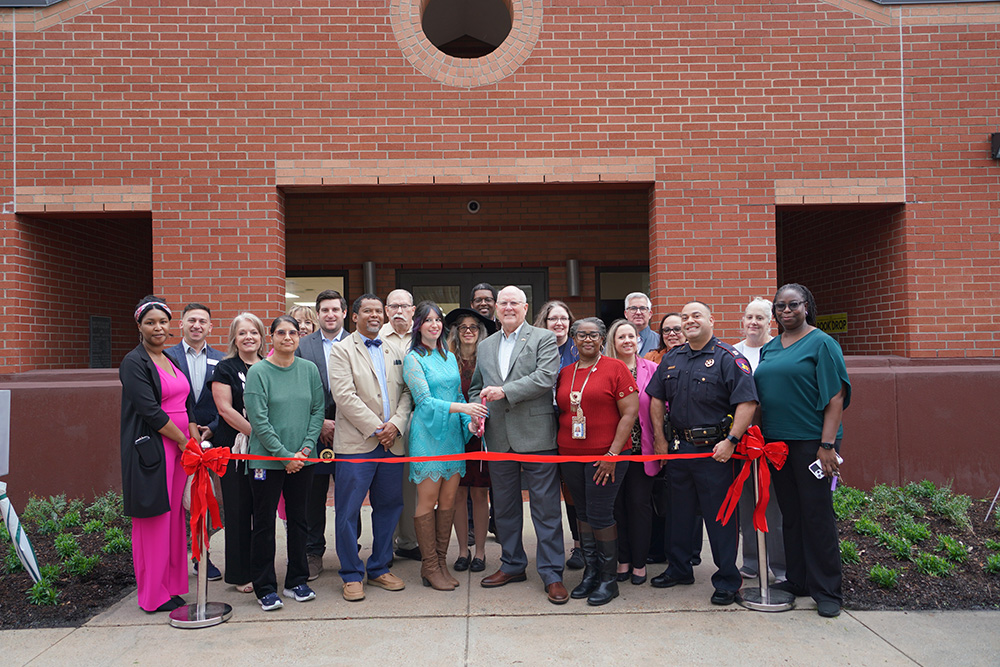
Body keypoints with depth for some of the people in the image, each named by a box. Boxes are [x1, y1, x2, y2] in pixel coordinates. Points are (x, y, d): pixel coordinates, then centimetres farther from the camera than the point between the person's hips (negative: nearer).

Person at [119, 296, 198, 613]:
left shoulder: (172, 360, 15)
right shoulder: (134, 362, -8)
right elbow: (150, 410, -16)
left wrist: (195, 441, 2)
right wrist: (184, 441, -12)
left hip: (181, 449, 7)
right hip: (152, 450, -7)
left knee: (173, 517, 11)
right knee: (153, 521, 0)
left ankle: (170, 586, 21)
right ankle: (153, 596, 10)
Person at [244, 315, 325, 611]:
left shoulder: (309, 369, 6)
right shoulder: (258, 372, -5)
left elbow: (318, 410, 6)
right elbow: (258, 420, -10)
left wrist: (307, 447, -7)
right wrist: (284, 455, -13)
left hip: (302, 460, 3)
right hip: (266, 459, -3)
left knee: (298, 520, 11)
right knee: (264, 523, 3)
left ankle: (296, 581, 25)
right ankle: (265, 588, 15)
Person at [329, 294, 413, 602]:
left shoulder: (394, 351, 16)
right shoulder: (342, 351, 0)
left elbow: (405, 392, 11)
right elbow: (345, 396, -11)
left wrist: (396, 424, -7)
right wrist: (376, 429, -13)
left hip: (392, 442, 5)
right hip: (357, 443, -5)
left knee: (389, 507, 10)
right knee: (348, 511, 0)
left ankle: (379, 568, 25)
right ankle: (352, 575, 13)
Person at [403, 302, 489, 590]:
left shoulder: (450, 357, 14)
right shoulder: (413, 359, -6)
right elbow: (424, 400, -15)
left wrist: (470, 420, -1)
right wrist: (463, 407, -27)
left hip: (453, 434, 6)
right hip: (428, 434, -6)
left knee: (448, 501, 8)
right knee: (427, 501, 0)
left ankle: (441, 562, 18)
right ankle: (429, 567, 10)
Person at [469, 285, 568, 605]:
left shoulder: (544, 339, 0)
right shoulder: (485, 346, 16)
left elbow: (546, 377, -14)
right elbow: (476, 387, 21)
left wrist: (505, 391, -19)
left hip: (536, 435, -5)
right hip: (498, 438, 5)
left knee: (546, 507, -1)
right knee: (504, 506, 15)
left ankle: (552, 574, 9)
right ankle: (512, 565, 30)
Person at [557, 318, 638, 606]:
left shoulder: (615, 368, -4)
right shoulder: (565, 373, 12)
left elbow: (630, 412, -9)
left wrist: (613, 454, -14)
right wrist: (560, 448, 8)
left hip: (606, 455, -5)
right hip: (570, 455, 5)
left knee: (600, 515, -4)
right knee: (583, 514, 11)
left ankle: (609, 579, 11)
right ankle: (590, 572, 24)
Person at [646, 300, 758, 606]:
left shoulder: (728, 358, -9)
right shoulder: (671, 358, 10)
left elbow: (747, 402, -15)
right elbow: (656, 399, 15)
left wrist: (731, 441, -20)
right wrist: (659, 438, 9)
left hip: (715, 450, -6)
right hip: (679, 446, 6)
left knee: (720, 516, 2)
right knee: (680, 511, 16)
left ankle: (727, 581, 15)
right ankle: (679, 569, 32)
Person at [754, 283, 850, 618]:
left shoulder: (822, 344, -5)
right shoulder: (769, 348, 13)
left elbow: (835, 397, -10)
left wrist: (828, 444, -17)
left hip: (811, 440, -6)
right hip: (776, 441, 6)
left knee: (817, 512, -1)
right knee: (790, 512, 12)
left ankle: (827, 590, 11)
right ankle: (797, 580, 24)